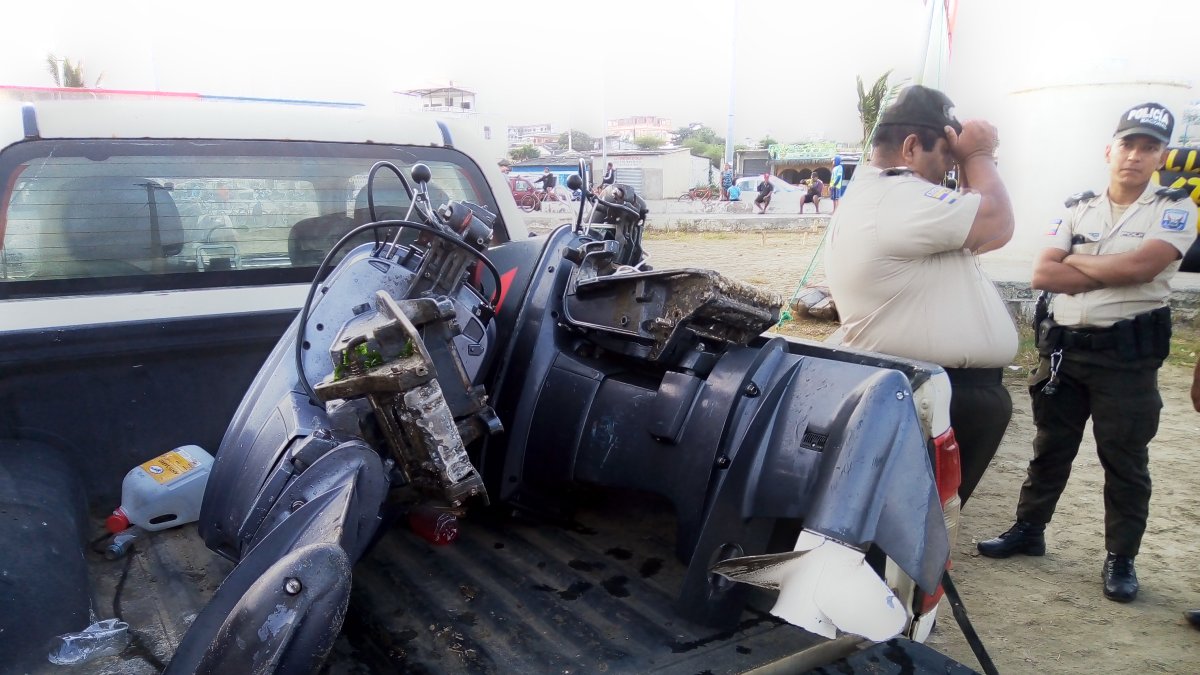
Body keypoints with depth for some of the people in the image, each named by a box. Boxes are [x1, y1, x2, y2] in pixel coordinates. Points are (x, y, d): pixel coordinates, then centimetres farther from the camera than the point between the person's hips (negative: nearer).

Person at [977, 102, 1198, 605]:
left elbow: (1139, 266, -20)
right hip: (1064, 347, 4)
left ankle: (1121, 558, 19)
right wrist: (1113, 275, -13)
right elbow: (1042, 274, -4)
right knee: (1050, 448, 15)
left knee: (1125, 461, 6)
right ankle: (1029, 530, 29)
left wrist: (1076, 263, -6)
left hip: (1127, 355, -3)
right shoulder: (1078, 209, 8)